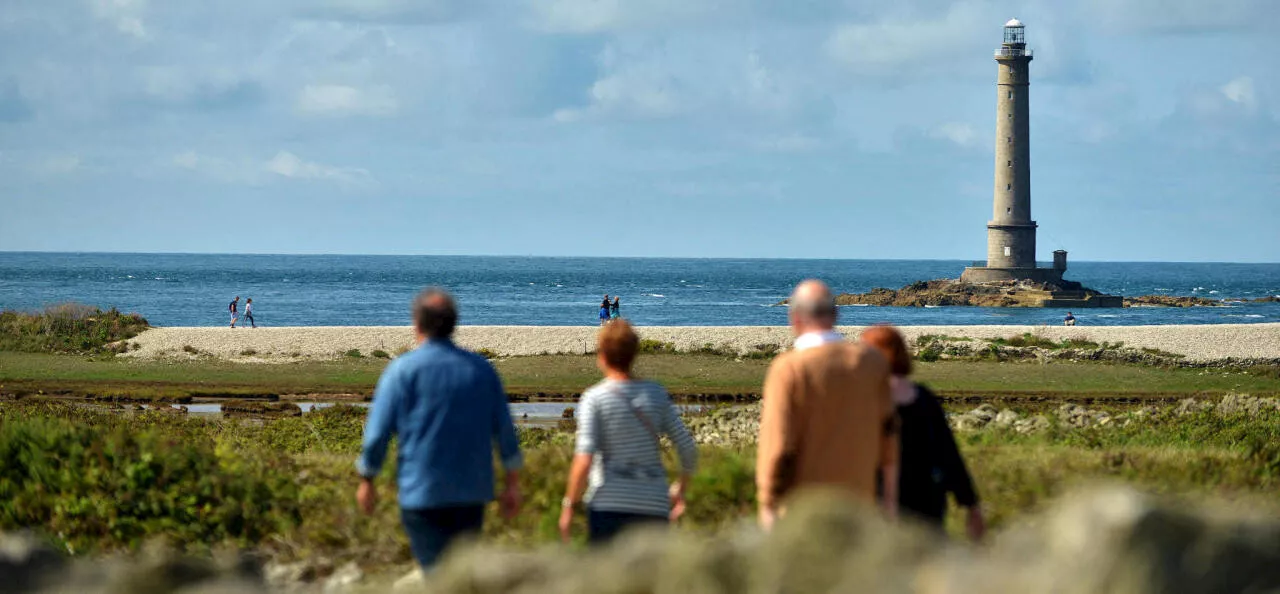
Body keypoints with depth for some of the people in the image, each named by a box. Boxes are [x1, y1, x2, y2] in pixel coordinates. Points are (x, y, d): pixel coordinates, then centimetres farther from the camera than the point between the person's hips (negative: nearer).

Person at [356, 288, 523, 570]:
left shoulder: (402, 370, -6)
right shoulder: (481, 369, 7)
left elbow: (378, 433, -7)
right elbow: (505, 431, 7)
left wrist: (367, 480, 6)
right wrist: (513, 483, 14)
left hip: (422, 493, -4)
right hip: (472, 492, 4)